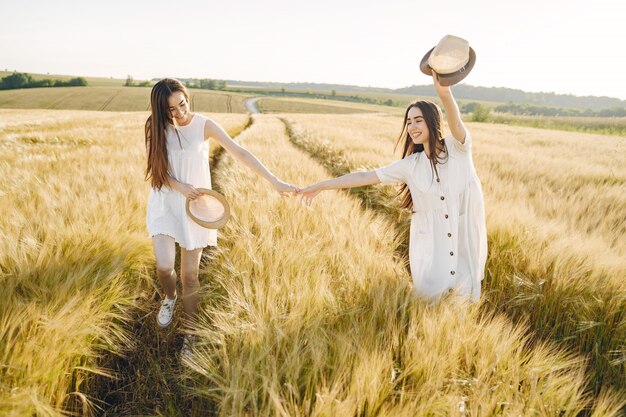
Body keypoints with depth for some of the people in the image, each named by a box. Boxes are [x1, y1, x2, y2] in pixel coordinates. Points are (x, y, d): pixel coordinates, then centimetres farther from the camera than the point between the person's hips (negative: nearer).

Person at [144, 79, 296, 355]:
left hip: (194, 204, -1)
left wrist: (275, 182, -22)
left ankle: (190, 334, 19)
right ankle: (170, 297, 30)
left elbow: (240, 153, -16)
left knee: (190, 273, 1)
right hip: (165, 202, 2)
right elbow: (155, 169, -2)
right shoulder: (156, 128, -5)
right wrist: (180, 187, -21)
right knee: (164, 266, -8)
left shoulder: (203, 125, -11)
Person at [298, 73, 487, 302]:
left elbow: (456, 123, -26)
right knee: (429, 300, 3)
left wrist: (444, 93, -48)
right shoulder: (411, 165, 3)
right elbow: (365, 176, 3)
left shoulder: (458, 148, -3)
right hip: (430, 247, 2)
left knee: (464, 297, 9)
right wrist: (320, 186, 3)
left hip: (465, 243, -1)